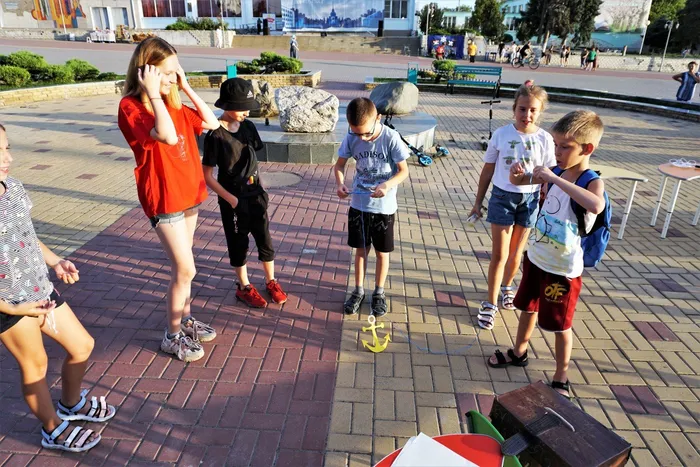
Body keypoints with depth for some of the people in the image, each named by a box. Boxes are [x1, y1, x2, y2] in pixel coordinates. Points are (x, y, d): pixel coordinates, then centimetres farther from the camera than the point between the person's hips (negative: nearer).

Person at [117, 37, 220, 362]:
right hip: (164, 200, -7)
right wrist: (153, 94, -26)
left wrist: (186, 87, 0)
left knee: (182, 267, 18)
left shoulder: (173, 103, 8)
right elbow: (168, 136, -32)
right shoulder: (131, 107, -16)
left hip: (189, 194, 8)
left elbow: (211, 123, 4)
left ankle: (185, 320, 35)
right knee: (185, 270, -3)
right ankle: (173, 336, 16)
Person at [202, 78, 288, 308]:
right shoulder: (215, 136, -16)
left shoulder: (248, 127, 0)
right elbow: (207, 175, -13)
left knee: (265, 239, 10)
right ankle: (244, 287, 27)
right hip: (232, 199, -5)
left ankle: (271, 282, 28)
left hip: (255, 194, 5)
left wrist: (260, 189, 9)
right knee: (238, 243, 10)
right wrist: (230, 199, -17)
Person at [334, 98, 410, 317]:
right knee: (360, 249, 14)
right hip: (358, 204, 3)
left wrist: (388, 185, -31)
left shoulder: (391, 138, -18)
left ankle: (379, 292, 30)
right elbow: (339, 165, 2)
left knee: (382, 251, 12)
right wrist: (340, 183, -19)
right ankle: (358, 290, 31)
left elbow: (404, 170, -12)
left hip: (384, 207, -2)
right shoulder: (351, 138, -9)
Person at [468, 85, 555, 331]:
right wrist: (478, 202, 4)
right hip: (502, 196, -1)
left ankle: (506, 287, 42)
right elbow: (488, 171, 1)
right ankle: (490, 303, 13)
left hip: (529, 199, 1)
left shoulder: (545, 139, -5)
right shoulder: (501, 134, -6)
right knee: (499, 254, 0)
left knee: (516, 252, 16)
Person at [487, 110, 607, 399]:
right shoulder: (556, 172, -5)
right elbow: (519, 181, 11)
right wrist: (519, 175, -13)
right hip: (535, 257, 6)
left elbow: (596, 206, -47)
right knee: (528, 308, 24)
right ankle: (519, 353, 46)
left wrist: (554, 179, -44)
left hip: (562, 270, -6)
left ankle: (561, 378, 31)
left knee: (560, 325, 10)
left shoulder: (592, 182, -22)